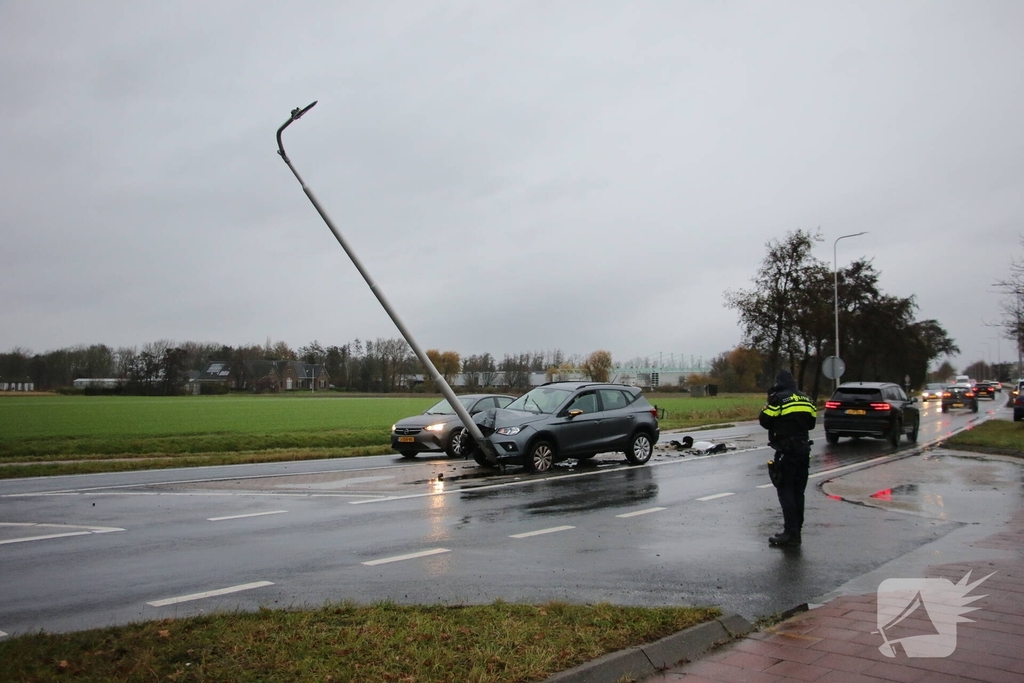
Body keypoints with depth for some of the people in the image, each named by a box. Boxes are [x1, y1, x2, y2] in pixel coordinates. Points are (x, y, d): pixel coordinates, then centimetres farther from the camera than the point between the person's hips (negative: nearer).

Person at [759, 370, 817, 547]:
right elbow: (811, 423, 16)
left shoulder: (778, 399, -10)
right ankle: (796, 530, 17)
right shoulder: (806, 399, 10)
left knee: (786, 491, -4)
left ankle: (791, 533, -8)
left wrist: (770, 401, 5)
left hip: (786, 451, -7)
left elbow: (764, 421, -8)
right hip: (803, 450, 7)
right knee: (798, 491, 12)